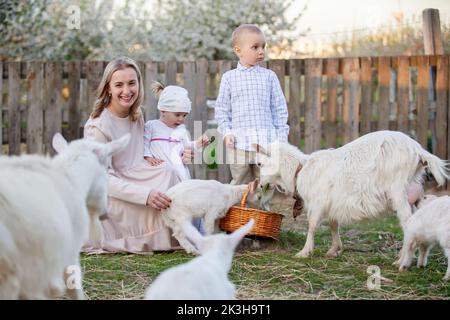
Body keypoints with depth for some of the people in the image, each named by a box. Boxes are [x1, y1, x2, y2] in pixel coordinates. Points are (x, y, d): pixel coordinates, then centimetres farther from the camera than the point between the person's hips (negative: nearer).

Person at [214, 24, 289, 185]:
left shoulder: (269, 76, 6)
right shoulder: (229, 77, 5)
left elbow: (279, 107, 9)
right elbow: (222, 108, 8)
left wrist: (282, 135, 4)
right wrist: (226, 132, -3)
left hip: (266, 141, 0)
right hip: (239, 142, 0)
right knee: (241, 183, 6)